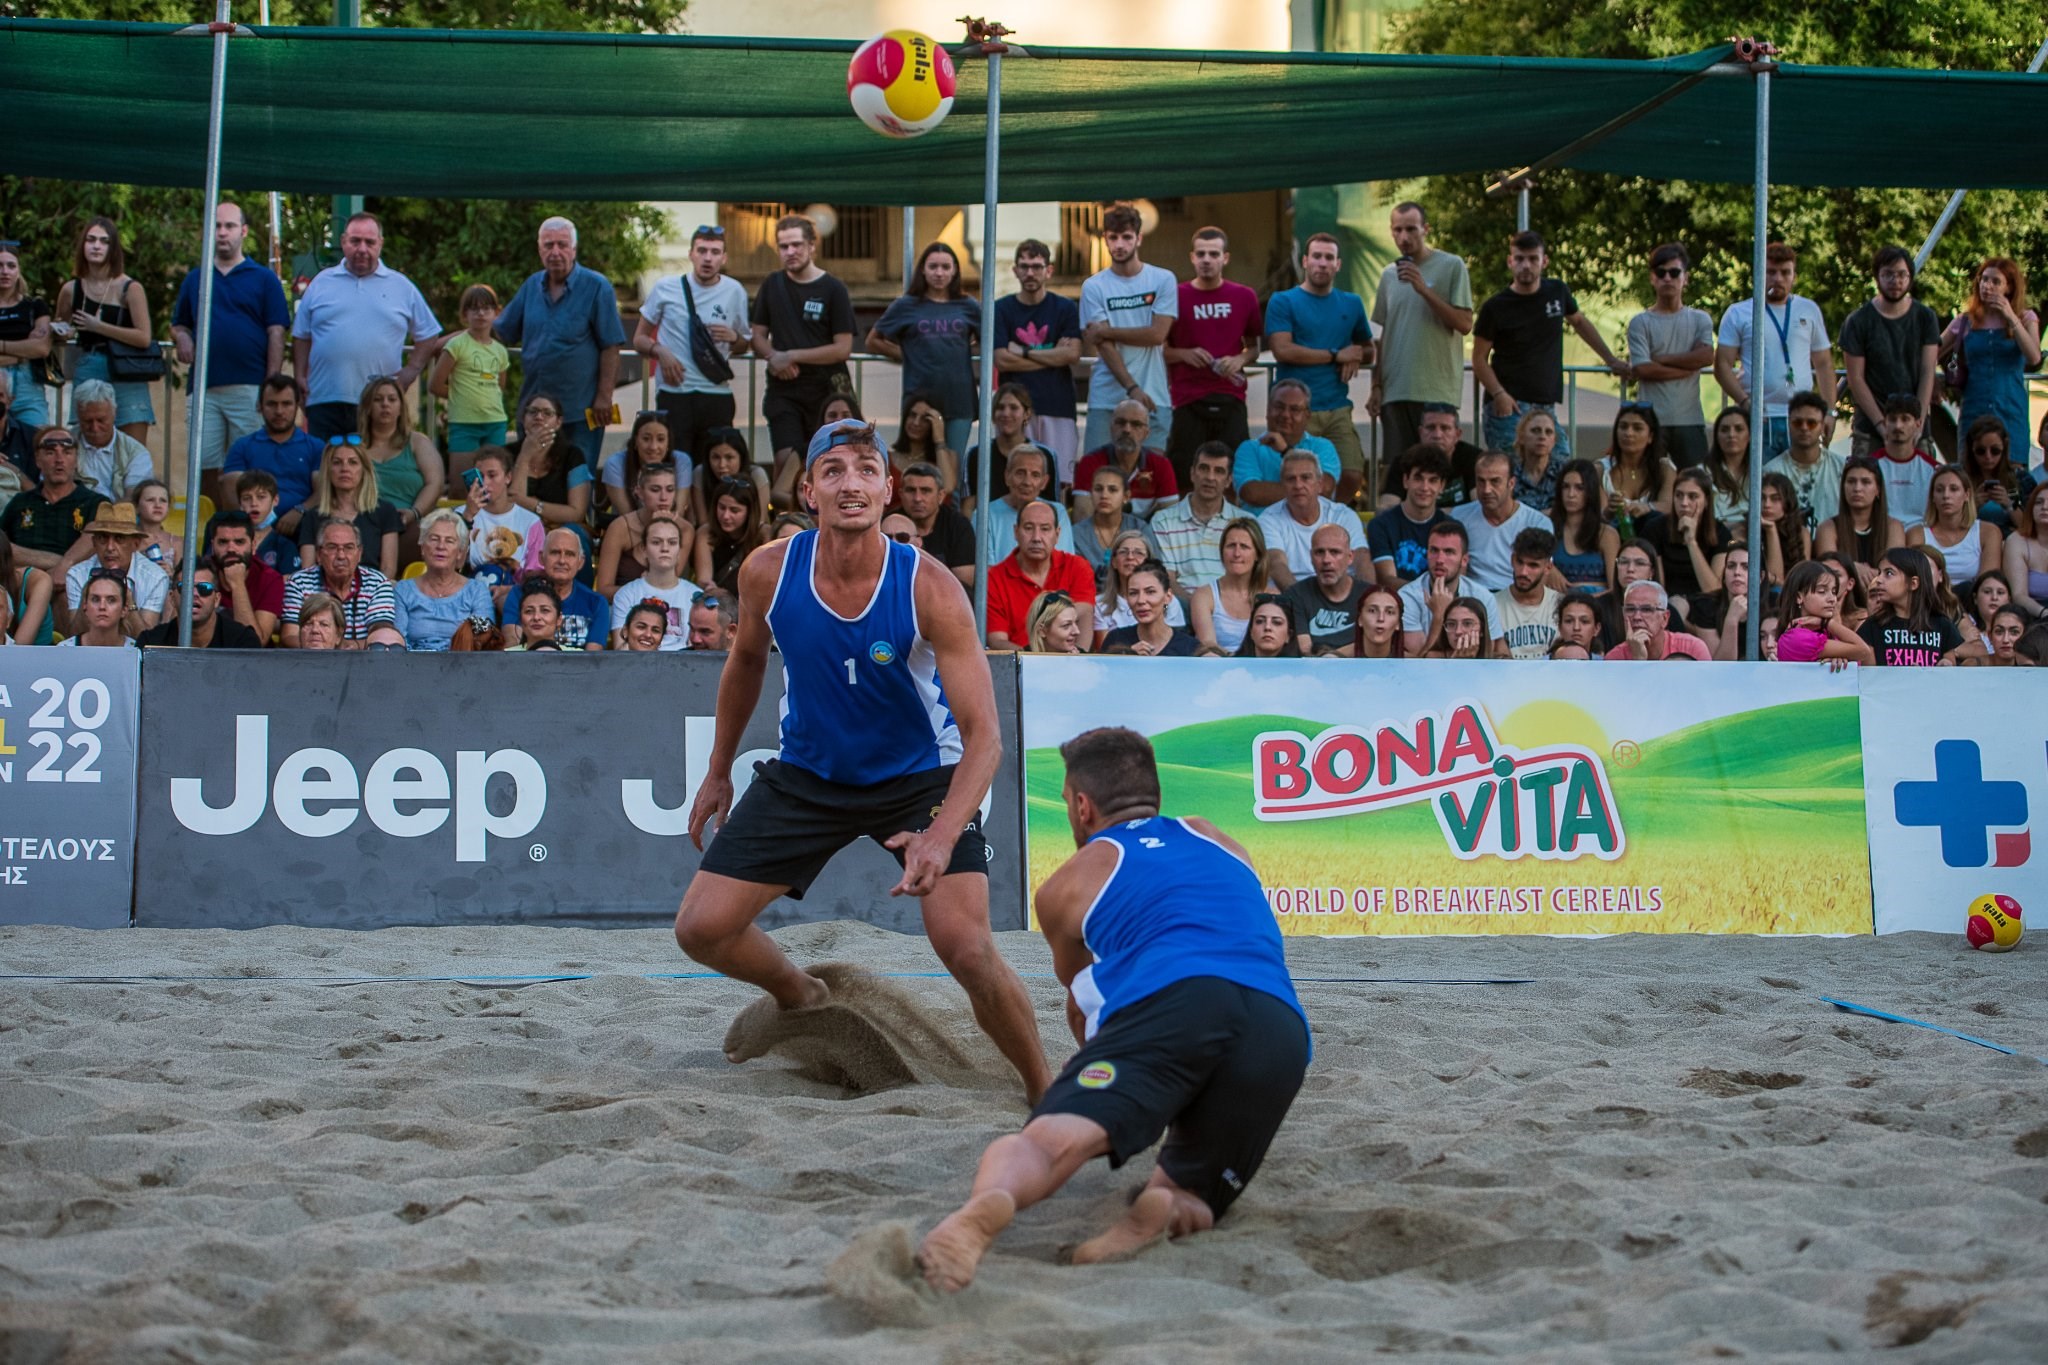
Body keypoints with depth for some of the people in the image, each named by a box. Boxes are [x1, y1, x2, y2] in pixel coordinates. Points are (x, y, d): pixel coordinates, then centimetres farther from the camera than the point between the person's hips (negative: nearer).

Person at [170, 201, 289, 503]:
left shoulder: (263, 279, 7)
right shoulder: (194, 280, 16)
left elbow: (276, 335, 2)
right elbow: (178, 326, 23)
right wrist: (182, 338, -1)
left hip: (249, 388, -3)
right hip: (205, 389, 3)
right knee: (206, 467, 3)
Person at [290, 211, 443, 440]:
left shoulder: (402, 288, 10)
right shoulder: (321, 283, 11)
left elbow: (428, 336, 13)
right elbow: (301, 336, 14)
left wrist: (411, 371, -1)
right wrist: (300, 377, 4)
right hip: (325, 401, 0)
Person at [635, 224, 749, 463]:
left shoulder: (735, 292, 8)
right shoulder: (666, 288, 2)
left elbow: (744, 345, 21)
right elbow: (640, 338, 10)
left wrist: (733, 338, -3)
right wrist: (660, 351, -11)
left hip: (718, 394, 2)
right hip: (673, 392, -2)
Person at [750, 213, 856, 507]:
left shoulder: (832, 290, -2)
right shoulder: (772, 286, 9)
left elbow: (843, 348, -6)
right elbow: (759, 336, 14)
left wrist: (793, 356, -11)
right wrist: (773, 356, -9)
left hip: (826, 389, -2)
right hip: (783, 390, 2)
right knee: (786, 457, -14)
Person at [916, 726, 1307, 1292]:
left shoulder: (1067, 884, 29)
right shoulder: (1218, 841, 40)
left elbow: (1082, 1007, 48)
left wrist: (1096, 1057, 70)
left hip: (1167, 1001, -3)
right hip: (1281, 1028, 3)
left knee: (1052, 1137, -20)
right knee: (1189, 1203, 14)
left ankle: (983, 1210, -55)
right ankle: (1163, 1207, -23)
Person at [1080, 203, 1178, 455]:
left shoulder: (1163, 280, 5)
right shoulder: (1093, 287, 4)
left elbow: (1157, 334, -5)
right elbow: (1104, 346, -5)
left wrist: (1105, 331, -4)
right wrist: (1132, 388, -15)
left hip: (1154, 398, 0)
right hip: (1107, 399, 0)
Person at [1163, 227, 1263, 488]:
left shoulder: (1244, 297, 9)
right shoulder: (1175, 296, 2)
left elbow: (1253, 347, 18)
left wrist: (1241, 359, -3)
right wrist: (1184, 354, -9)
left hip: (1231, 399, 2)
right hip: (1187, 401, -2)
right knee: (1181, 477, -5)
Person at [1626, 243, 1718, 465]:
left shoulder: (1700, 320, 12)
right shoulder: (1640, 322, 3)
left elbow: (1706, 356, -6)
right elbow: (1643, 370, -8)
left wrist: (1660, 359, -7)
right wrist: (1688, 367, -4)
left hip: (1690, 420, 2)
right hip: (1652, 421, -2)